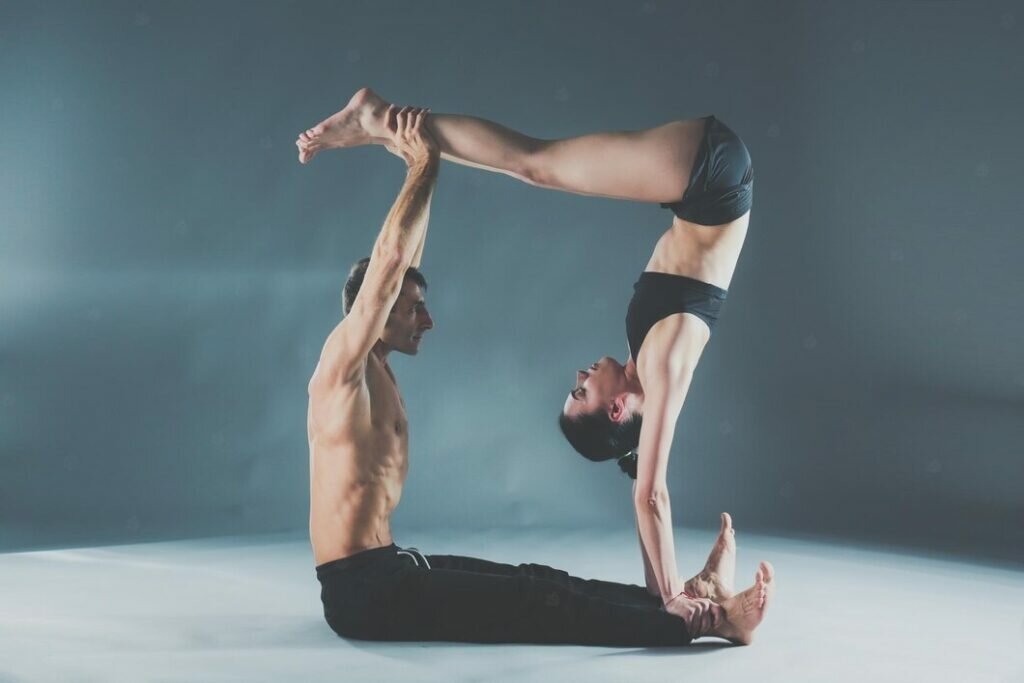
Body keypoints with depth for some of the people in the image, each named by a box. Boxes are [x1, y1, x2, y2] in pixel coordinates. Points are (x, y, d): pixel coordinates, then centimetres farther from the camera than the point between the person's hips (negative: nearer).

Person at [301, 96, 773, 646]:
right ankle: (703, 619, -16)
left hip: (388, 573, 10)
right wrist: (424, 163, -16)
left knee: (538, 584, 2)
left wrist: (420, 161, 14)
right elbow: (388, 264, -23)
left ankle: (688, 598, 0)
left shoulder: (375, 371, 15)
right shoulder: (343, 364, -12)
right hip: (364, 590, -10)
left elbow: (404, 264, 16)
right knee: (537, 603, -14)